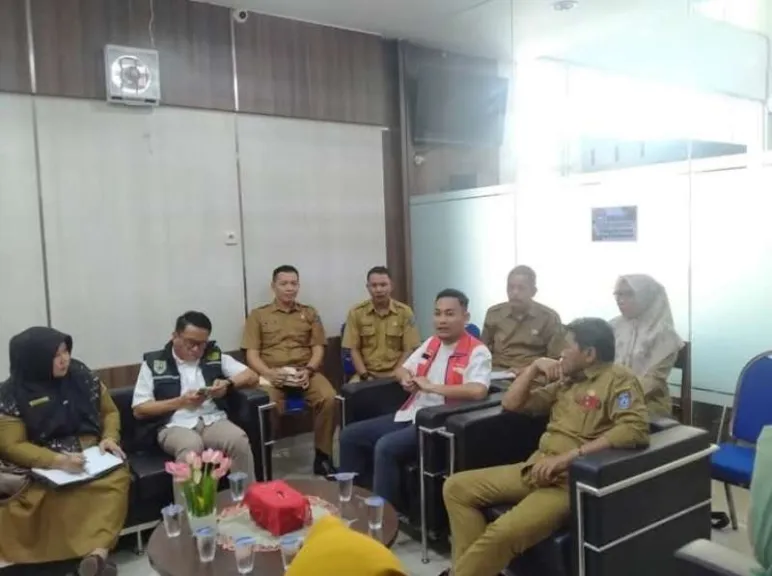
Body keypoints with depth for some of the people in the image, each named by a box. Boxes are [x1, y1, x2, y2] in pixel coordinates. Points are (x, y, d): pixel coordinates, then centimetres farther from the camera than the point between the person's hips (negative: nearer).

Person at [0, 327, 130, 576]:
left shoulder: (82, 375, 6)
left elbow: (110, 412, 15)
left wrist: (110, 438, -7)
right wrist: (57, 460, -23)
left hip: (93, 455, 2)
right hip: (45, 466, -2)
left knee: (118, 478, -32)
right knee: (61, 497, -37)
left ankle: (97, 553, -44)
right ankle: (98, 556, -34)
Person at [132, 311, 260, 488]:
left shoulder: (215, 355, 14)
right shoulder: (153, 363, 6)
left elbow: (252, 376, 14)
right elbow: (139, 410, 2)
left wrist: (228, 384, -7)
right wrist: (180, 401, -10)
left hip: (213, 420, 2)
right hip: (174, 425, -2)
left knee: (239, 439, -31)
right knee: (192, 446, -37)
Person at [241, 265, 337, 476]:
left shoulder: (310, 313, 18)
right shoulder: (258, 315, 12)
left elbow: (318, 348, 10)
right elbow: (252, 354, 4)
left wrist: (308, 370, -11)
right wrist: (269, 373, -15)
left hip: (305, 372, 2)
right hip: (272, 375, -2)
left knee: (328, 398, -29)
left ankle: (323, 457, -11)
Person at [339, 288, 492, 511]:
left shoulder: (477, 352, -11)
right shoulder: (430, 343, 14)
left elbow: (477, 391, -29)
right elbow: (402, 369, 26)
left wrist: (432, 387, -21)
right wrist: (406, 379, 0)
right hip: (409, 415, 9)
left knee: (385, 447, -30)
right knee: (349, 435, 4)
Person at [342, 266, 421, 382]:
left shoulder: (405, 312, -1)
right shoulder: (356, 312, 0)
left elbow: (409, 350, -1)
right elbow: (354, 350, 2)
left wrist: (395, 375, -11)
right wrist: (365, 376, -10)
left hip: (395, 374, 0)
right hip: (367, 373, 0)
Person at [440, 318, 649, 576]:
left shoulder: (618, 379, -5)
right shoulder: (567, 381, 17)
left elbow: (635, 429, -24)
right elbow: (511, 403, 22)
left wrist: (568, 457, -26)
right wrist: (535, 366, 8)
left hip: (572, 481, -8)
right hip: (536, 468, 9)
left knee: (502, 533, -31)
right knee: (456, 487, 2)